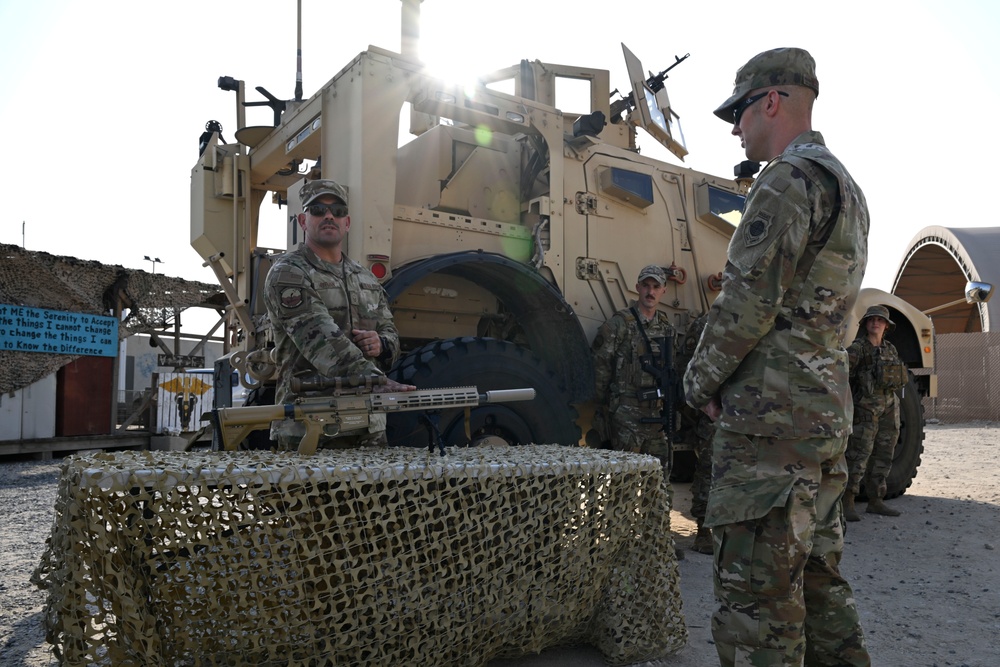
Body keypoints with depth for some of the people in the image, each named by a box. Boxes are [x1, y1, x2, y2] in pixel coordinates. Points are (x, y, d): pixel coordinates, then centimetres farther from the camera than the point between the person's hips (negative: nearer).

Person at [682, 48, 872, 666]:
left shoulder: (790, 179, -12)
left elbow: (750, 299, -19)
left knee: (757, 592, -4)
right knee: (818, 575, 18)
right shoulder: (847, 187, 21)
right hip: (827, 411, 10)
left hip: (771, 415, -10)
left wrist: (700, 382, -5)